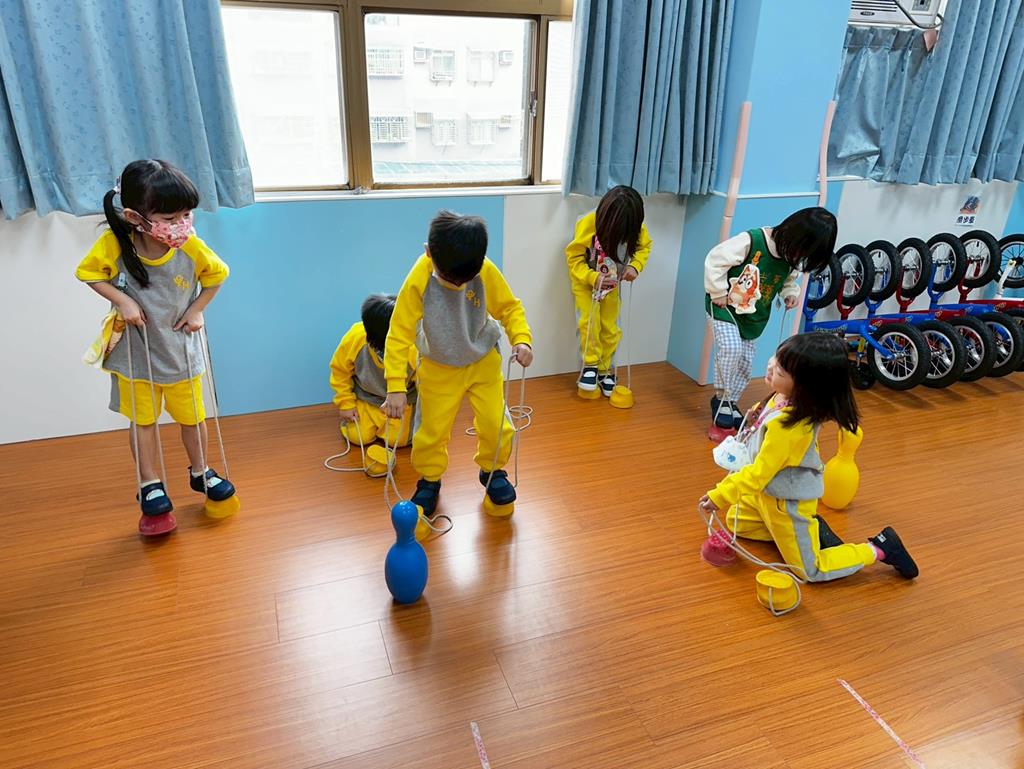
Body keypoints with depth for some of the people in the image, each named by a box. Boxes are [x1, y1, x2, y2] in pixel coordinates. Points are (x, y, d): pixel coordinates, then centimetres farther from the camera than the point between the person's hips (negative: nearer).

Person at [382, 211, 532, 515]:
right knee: (431, 431, 7)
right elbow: (399, 334, -24)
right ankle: (429, 480, 34)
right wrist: (396, 386, -29)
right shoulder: (417, 281, -29)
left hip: (484, 363, 1)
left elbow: (510, 308, -8)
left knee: (496, 425, 3)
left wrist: (521, 339, -26)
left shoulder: (487, 272, -24)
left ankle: (492, 471, 33)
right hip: (438, 370, -1)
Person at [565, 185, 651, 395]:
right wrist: (592, 278, -36)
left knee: (610, 327, 3)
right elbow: (573, 257, -23)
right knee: (590, 321, -15)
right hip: (585, 280, -3)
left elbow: (644, 246, -3)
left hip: (611, 282, 3)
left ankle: (605, 369, 20)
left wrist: (635, 266, -23)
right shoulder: (588, 224, -31)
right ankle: (590, 365, 5)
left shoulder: (635, 226, -21)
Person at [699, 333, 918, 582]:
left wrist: (719, 497, -22)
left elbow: (758, 475, -30)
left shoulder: (786, 426, -39)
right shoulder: (791, 399, -15)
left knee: (811, 571, 10)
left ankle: (879, 549, 18)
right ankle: (812, 529, 22)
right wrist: (759, 417, -4)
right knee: (735, 522, 25)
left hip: (787, 502, -8)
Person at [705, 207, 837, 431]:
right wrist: (718, 292, -21)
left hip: (755, 315, 6)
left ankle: (731, 403, 27)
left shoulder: (792, 259, -8)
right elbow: (715, 261, -24)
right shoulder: (750, 241, -29)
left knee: (746, 361, 8)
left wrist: (791, 293, -6)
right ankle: (721, 397, -3)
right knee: (731, 348, -24)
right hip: (725, 305, -6)